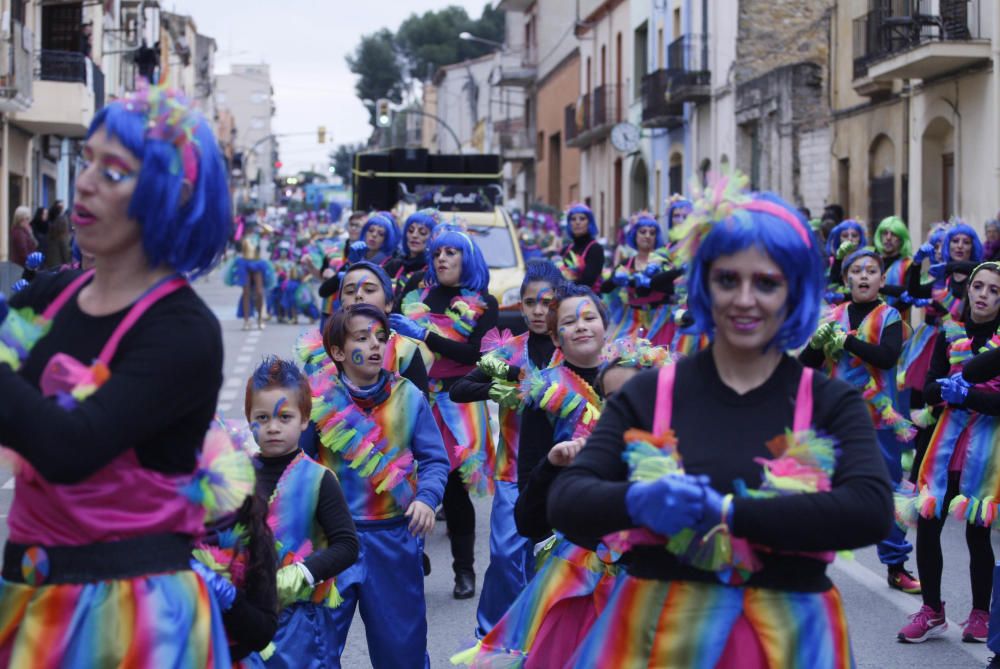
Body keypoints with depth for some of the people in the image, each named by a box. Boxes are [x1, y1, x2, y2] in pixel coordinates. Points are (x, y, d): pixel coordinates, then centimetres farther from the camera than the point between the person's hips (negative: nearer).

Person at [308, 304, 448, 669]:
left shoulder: (408, 396, 0)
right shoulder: (320, 397, -4)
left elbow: (434, 459, -1)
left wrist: (426, 498, -16)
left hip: (394, 538, 1)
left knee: (401, 639, 15)